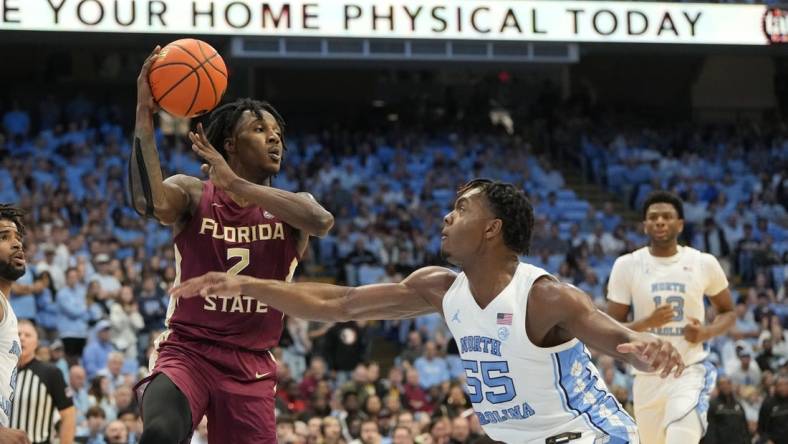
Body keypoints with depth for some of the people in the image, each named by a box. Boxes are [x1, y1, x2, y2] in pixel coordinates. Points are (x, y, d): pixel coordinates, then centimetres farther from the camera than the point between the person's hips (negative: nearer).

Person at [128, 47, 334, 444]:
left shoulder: (290, 207, 3)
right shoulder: (193, 194, -1)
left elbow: (322, 221, -23)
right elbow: (149, 202, -25)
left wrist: (236, 184, -28)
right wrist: (144, 116, -31)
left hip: (251, 366, 3)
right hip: (186, 351, -3)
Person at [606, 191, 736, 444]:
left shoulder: (704, 264, -1)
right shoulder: (627, 266, -3)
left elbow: (728, 312, 13)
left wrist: (707, 333, -9)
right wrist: (647, 322, -21)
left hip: (690, 373, -2)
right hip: (648, 377, 2)